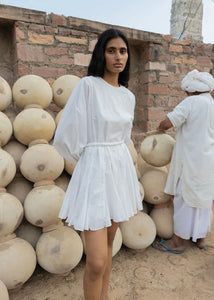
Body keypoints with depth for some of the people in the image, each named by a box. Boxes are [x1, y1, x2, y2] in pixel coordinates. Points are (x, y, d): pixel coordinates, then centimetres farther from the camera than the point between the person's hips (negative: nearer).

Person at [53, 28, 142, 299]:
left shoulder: (128, 96, 9)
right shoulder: (87, 85, -11)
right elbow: (65, 136, -11)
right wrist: (93, 159, 3)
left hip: (120, 169, 7)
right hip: (95, 171, -6)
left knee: (109, 243, 20)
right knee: (96, 262, -5)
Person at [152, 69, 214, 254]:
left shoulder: (191, 102, -13)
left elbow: (167, 123, -20)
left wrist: (160, 129, 1)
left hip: (191, 161, -8)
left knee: (185, 199, 2)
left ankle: (178, 241, 16)